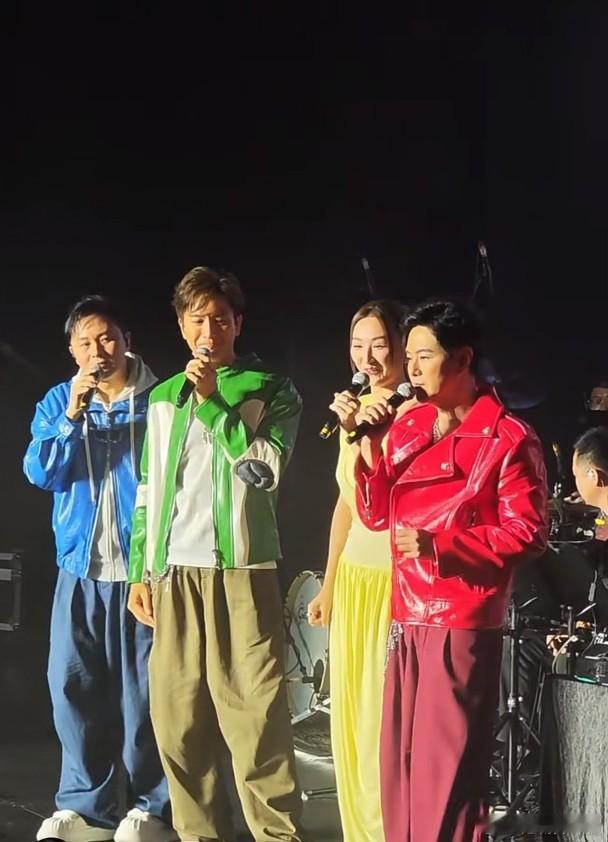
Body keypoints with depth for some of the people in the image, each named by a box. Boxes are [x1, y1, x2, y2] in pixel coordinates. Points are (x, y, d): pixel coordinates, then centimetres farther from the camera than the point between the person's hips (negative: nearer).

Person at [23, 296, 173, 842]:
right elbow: (40, 473, -2)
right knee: (74, 687, 4)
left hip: (143, 568, -3)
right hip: (80, 570, 4)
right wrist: (73, 414, -14)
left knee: (144, 691, 0)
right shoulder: (58, 402, 9)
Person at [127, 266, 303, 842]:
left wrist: (212, 401, -9)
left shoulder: (271, 393, 5)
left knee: (254, 719, -8)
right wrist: (139, 570, 13)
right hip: (172, 574, 4)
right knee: (177, 722, 4)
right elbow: (148, 493, 19)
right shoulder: (163, 399, 17)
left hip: (239, 570, -4)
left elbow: (263, 470, -9)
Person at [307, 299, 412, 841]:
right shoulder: (357, 408, 10)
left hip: (400, 581, -7)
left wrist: (364, 434, -28)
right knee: (352, 718, 10)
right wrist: (328, 585, 21)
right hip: (354, 577, 7)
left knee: (389, 719, -5)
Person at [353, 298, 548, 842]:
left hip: (463, 625, -7)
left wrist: (439, 544, -18)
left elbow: (528, 533, -11)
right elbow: (376, 515, 14)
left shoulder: (508, 439, -7)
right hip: (406, 620, 7)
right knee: (398, 763, 10)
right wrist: (371, 447, 0)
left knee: (446, 768, -5)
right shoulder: (407, 429, 13)